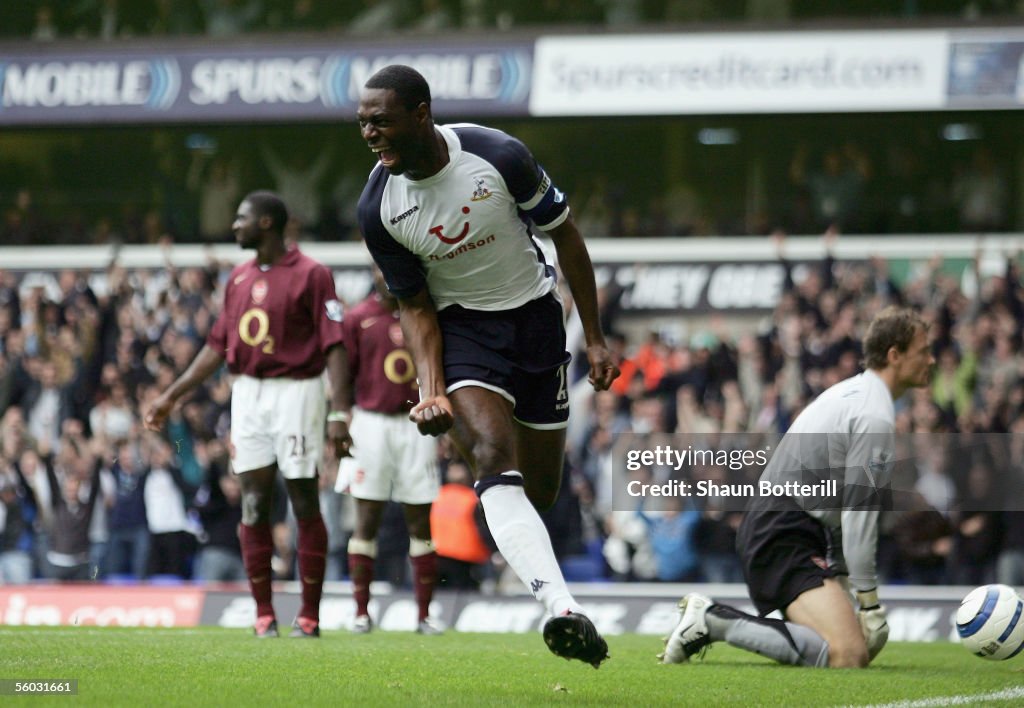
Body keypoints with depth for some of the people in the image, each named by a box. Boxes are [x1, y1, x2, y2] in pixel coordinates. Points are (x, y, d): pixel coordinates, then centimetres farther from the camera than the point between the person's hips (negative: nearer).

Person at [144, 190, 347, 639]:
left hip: (296, 392, -6)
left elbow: (333, 347, -10)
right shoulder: (239, 278, 14)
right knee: (254, 504, 3)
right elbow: (218, 345, 19)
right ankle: (263, 614, 9)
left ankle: (310, 616, 2)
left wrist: (337, 413, -19)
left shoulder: (310, 275, -6)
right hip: (247, 394, 6)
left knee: (304, 503, -2)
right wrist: (172, 396, 18)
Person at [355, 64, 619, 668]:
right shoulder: (377, 209, -12)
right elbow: (416, 306, -2)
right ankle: (563, 608, -41)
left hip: (535, 317, 1)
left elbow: (565, 235, -4)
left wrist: (596, 339, -2)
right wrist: (432, 389, -18)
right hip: (460, 329, -1)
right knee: (494, 456, -27)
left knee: (541, 490, 5)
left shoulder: (498, 156, -18)